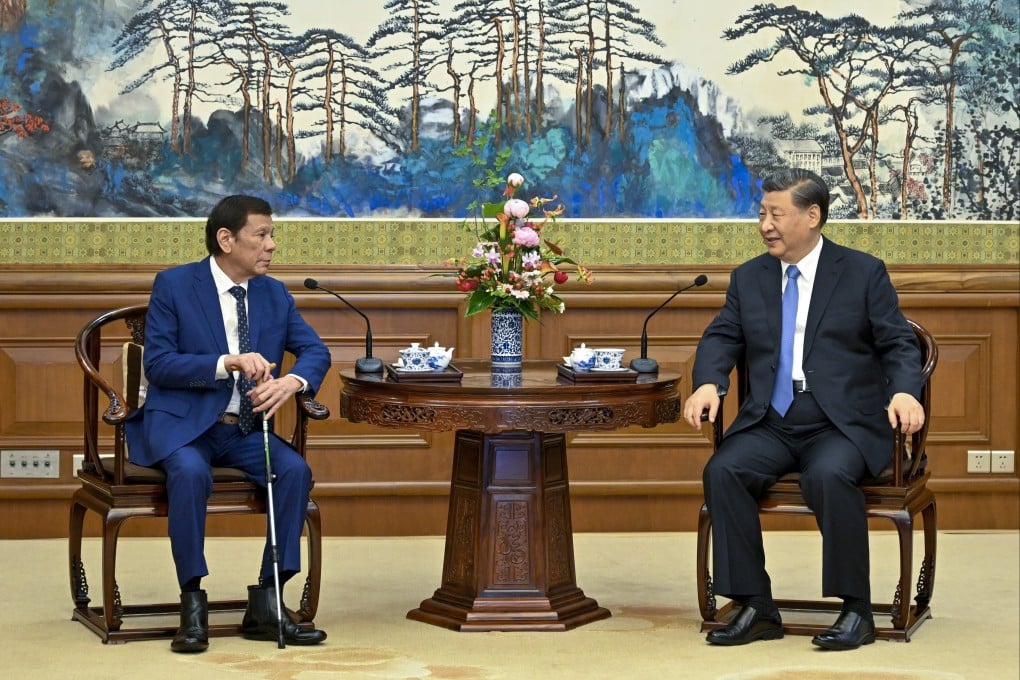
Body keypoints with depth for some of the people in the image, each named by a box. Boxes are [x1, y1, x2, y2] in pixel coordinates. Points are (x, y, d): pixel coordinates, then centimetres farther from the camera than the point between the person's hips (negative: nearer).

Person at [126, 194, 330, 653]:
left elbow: (316, 351, 3)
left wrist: (292, 382, -20)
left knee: (295, 470, -24)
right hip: (182, 423, -4)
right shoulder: (173, 285, -5)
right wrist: (227, 363, -25)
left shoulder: (274, 294, 9)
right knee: (191, 472, -36)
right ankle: (192, 603, -23)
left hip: (245, 429, 4)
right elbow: (157, 363, -12)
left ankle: (266, 602, -16)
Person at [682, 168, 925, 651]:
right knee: (723, 471, -25)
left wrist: (904, 392, -21)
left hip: (843, 425, -4)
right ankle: (756, 608, -17)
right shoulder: (748, 278, 15)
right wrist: (708, 383, -14)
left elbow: (898, 343, 1)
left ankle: (856, 611, -21)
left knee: (829, 476, -35)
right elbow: (721, 339, 8)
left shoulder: (864, 273, 5)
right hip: (770, 424, 4)